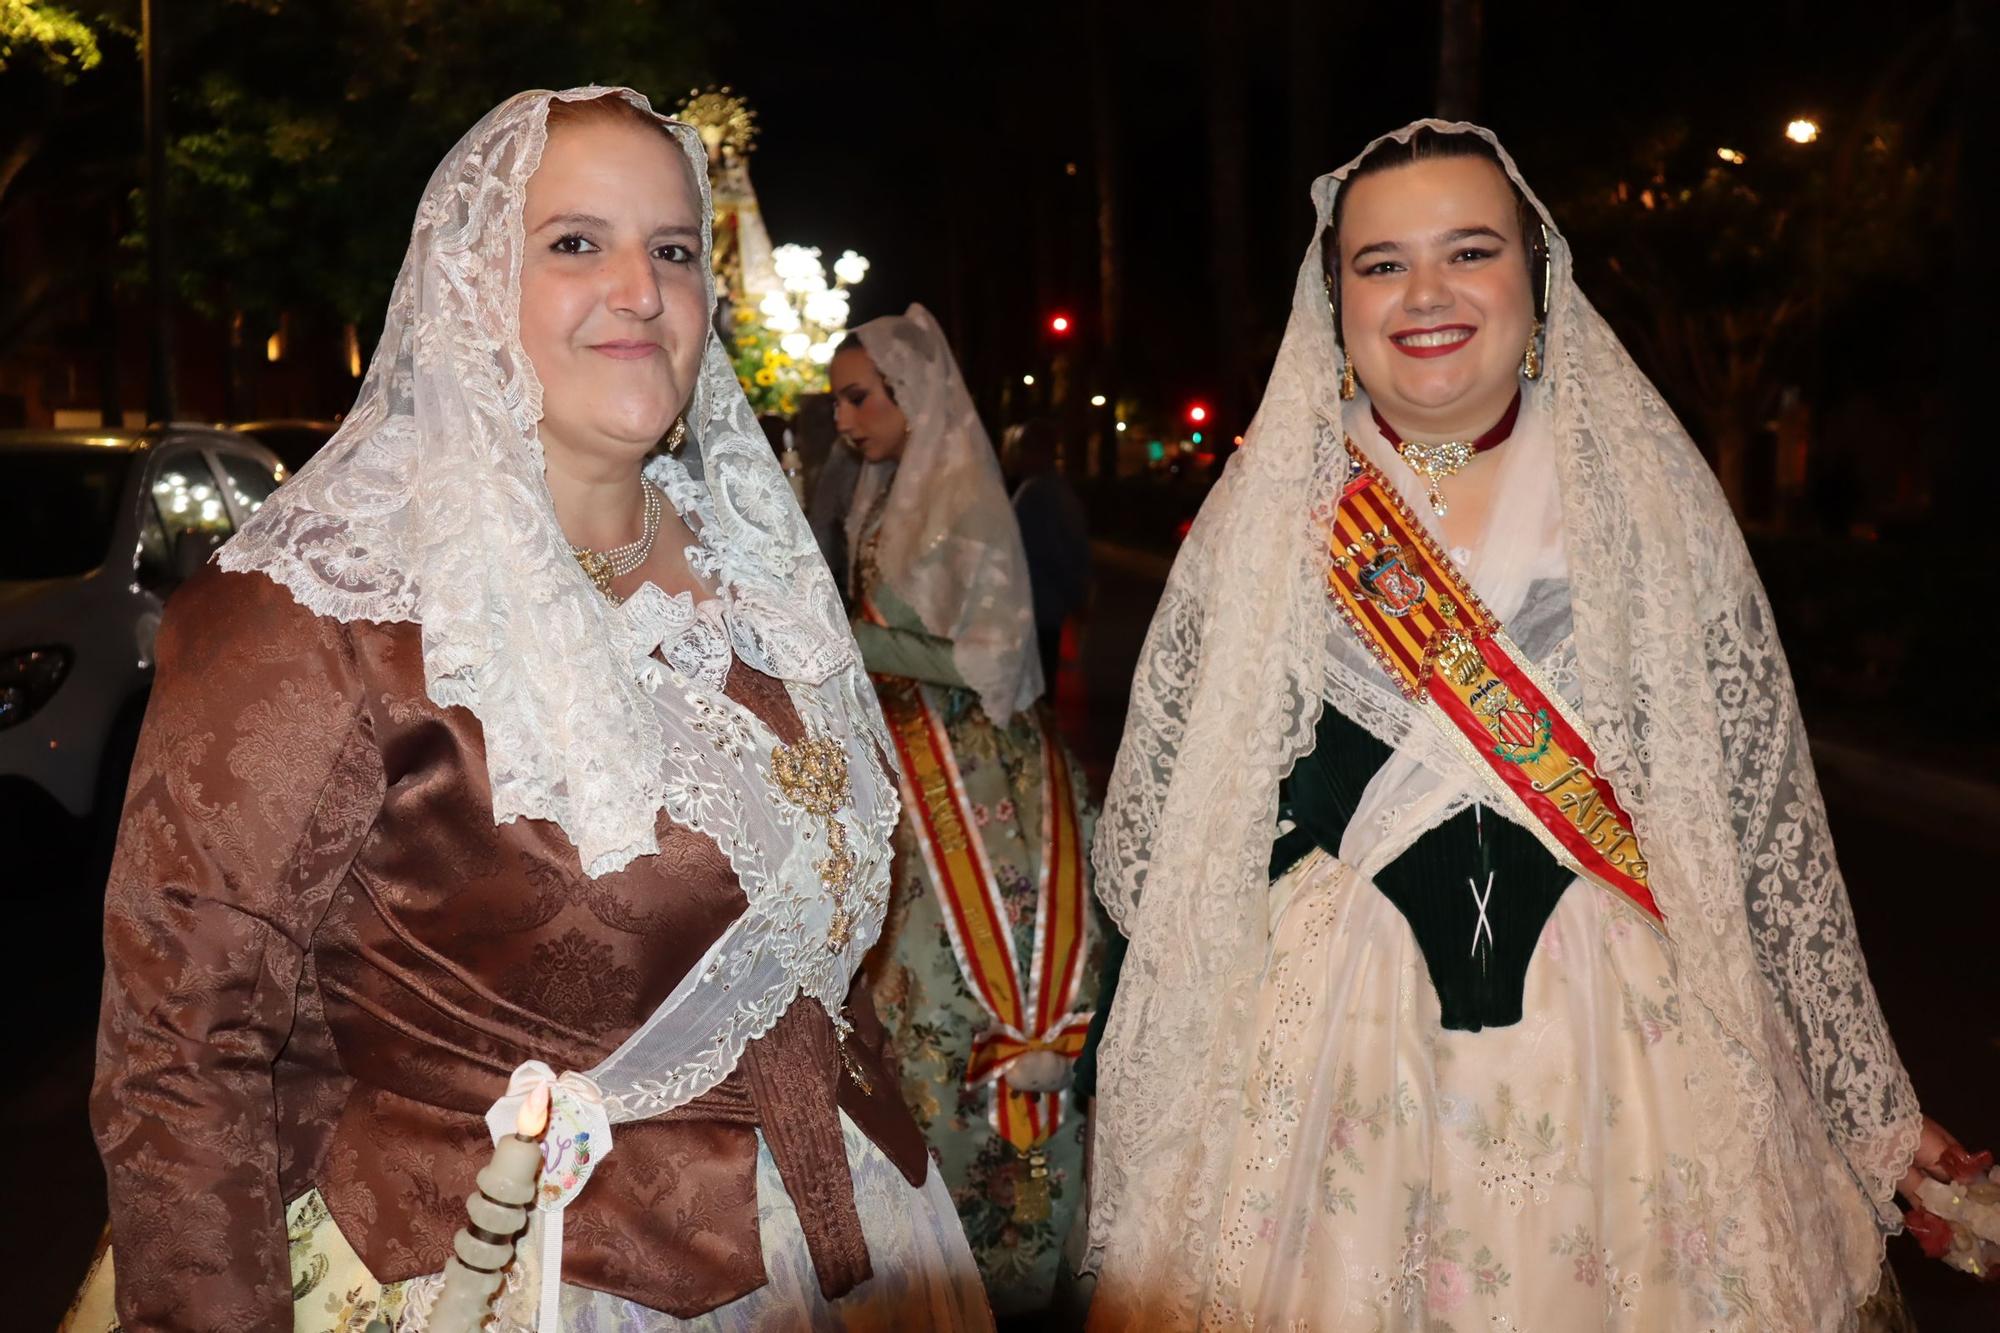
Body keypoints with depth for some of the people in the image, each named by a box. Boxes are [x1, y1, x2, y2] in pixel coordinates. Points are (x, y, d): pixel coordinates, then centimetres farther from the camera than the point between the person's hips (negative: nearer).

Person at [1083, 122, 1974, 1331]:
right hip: (1324, 1032, 0)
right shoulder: (1265, 516, 0)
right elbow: (1162, 815, 6)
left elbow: (1765, 810, 1)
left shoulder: (1652, 495, 0)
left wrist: (1870, 1102, 3)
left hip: (1618, 1033, 0)